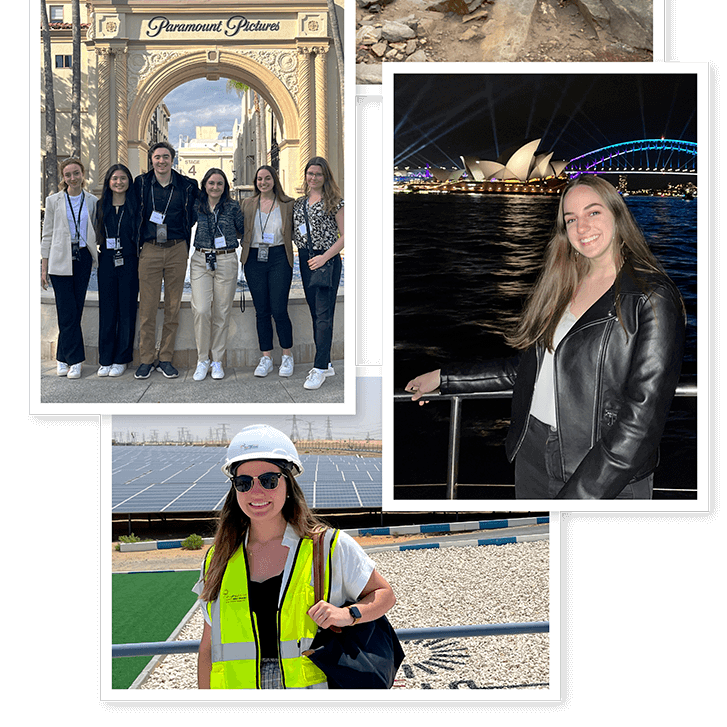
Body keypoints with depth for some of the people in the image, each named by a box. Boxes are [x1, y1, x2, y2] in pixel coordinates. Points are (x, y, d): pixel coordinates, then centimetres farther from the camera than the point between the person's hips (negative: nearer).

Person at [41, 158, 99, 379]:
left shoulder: (92, 202, 8)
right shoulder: (54, 201, 4)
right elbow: (47, 235, 5)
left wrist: (97, 258, 4)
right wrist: (44, 268, 1)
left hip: (83, 259, 2)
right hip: (60, 260, -2)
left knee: (76, 310, 3)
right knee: (68, 312, -7)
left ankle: (63, 358, 13)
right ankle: (75, 360, 0)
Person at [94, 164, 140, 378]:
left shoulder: (135, 206, 1)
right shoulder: (101, 206, 10)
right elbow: (97, 234, 15)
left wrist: (141, 259, -8)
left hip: (129, 262, -3)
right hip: (107, 262, 3)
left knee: (127, 310, 1)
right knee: (107, 310, 4)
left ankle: (121, 359, 8)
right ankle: (105, 360, 10)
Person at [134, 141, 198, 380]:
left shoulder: (187, 186, 4)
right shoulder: (141, 183, 5)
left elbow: (194, 215, 16)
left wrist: (187, 242, 8)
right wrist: (137, 242, 10)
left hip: (177, 250, 0)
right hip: (150, 250, 0)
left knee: (173, 307, 3)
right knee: (147, 307, -1)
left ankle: (165, 358, 12)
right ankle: (147, 359, 7)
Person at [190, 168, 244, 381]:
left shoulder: (233, 207, 5)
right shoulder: (196, 206, 7)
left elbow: (243, 232, 15)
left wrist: (226, 235, 4)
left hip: (226, 262, 0)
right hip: (200, 260, 0)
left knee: (222, 312, 1)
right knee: (201, 310, -11)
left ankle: (217, 360, 12)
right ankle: (202, 360, 3)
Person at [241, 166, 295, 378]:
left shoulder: (287, 204, 6)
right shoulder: (247, 204, 13)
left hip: (279, 258, -3)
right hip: (254, 259, 3)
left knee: (279, 310, -7)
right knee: (261, 311, 4)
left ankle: (287, 357, 8)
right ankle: (266, 358, 13)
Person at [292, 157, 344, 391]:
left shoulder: (334, 201, -3)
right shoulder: (299, 202, 14)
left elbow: (345, 236, -7)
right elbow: (292, 232, 20)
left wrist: (324, 257, -16)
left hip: (327, 260, -7)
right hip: (305, 261, 7)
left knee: (324, 315, -10)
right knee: (315, 314, 9)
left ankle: (320, 368, -12)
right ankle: (326, 363, 16)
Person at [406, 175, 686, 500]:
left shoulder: (653, 299, -12)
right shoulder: (561, 288, 9)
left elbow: (644, 412, -17)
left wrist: (579, 496, -22)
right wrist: (444, 378, 16)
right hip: (532, 452, 6)